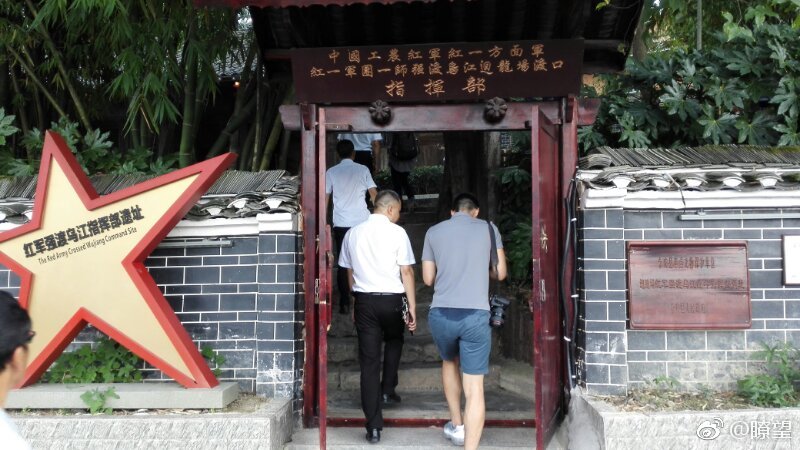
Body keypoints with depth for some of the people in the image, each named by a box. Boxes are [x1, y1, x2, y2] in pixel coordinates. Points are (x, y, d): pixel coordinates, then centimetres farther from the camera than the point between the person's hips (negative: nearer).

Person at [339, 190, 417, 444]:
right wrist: (412, 308, -4)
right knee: (394, 341, 30)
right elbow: (406, 272, -8)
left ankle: (374, 427, 4)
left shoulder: (352, 233, 6)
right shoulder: (397, 232, -6)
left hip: (364, 300, 2)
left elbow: (349, 271, 11)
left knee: (368, 361, 3)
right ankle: (387, 391, 29)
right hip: (392, 299, -2)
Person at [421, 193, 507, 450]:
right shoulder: (488, 229, 8)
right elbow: (501, 273, 10)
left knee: (449, 362, 31)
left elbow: (428, 279, 13)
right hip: (476, 315, -2)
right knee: (474, 389, 1)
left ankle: (456, 425, 37)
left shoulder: (434, 231, 11)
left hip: (441, 314, 2)